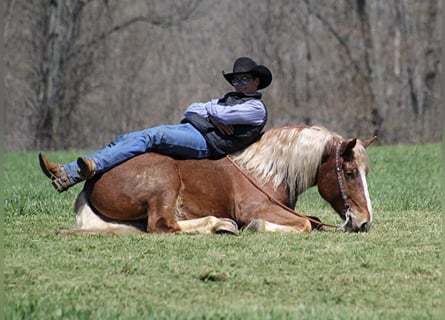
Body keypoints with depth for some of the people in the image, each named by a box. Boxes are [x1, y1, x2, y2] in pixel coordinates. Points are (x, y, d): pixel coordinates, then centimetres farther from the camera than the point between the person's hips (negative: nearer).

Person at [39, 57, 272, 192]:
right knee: (124, 141, -6)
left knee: (152, 137, -31)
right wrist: (214, 118, 2)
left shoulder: (256, 108, 4)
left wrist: (209, 111, 11)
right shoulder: (229, 99, 31)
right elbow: (191, 110, 20)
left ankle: (94, 166, -46)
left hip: (207, 142, -9)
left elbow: (221, 114, -11)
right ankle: (66, 174, -18)